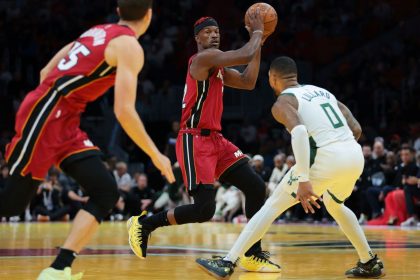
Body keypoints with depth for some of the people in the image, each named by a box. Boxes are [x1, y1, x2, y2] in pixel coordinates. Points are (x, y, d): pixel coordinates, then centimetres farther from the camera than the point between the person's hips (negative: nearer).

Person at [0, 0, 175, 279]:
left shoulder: (97, 32, 18)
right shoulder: (129, 45, -9)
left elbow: (46, 73, 21)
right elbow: (124, 111, -17)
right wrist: (156, 155, -10)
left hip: (64, 121, 9)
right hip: (45, 116, -9)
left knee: (106, 192, 1)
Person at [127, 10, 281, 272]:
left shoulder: (218, 67, 18)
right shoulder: (203, 57, -12)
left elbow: (248, 82, 16)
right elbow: (245, 56, -20)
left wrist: (259, 44, 14)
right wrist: (256, 32, -2)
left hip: (215, 139, 10)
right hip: (195, 141, -10)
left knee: (256, 187, 0)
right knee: (204, 209, -16)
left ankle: (253, 255, 7)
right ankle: (143, 224, 3)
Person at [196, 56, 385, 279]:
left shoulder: (282, 103, 4)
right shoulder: (323, 92, 25)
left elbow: (299, 131, -17)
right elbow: (356, 129, 19)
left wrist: (303, 179, -21)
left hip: (328, 158, -6)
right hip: (355, 156, 6)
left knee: (273, 206, 4)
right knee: (334, 204, 35)